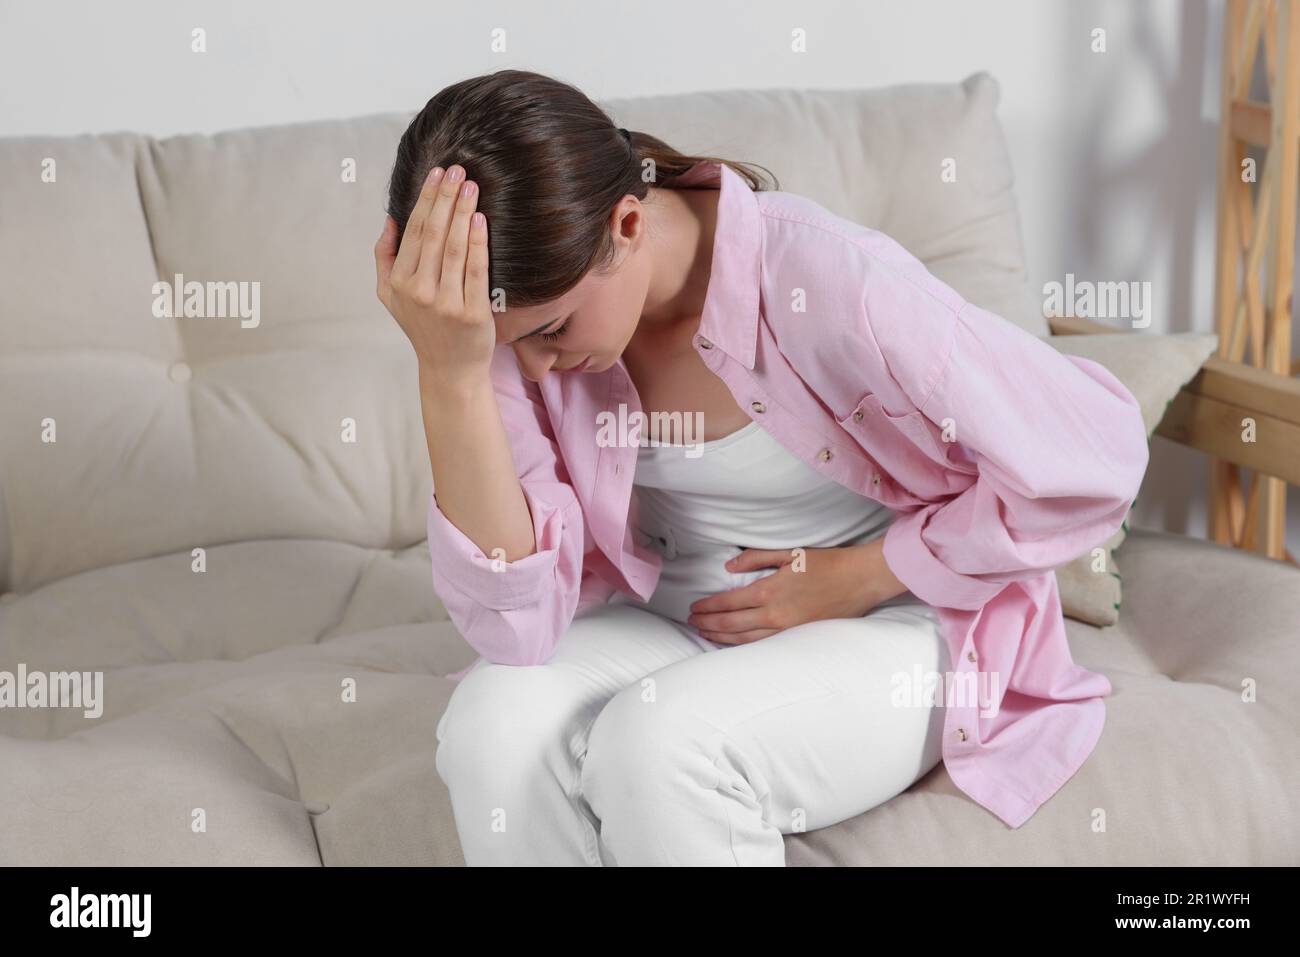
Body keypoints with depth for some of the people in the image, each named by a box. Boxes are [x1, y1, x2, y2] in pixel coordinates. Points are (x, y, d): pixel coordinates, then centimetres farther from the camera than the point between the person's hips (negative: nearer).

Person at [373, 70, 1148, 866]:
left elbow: (1093, 460, -21)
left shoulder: (823, 283, -28)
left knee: (658, 744, -32)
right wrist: (451, 371, -34)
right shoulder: (536, 309, -14)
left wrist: (855, 579, -15)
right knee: (496, 720, -27)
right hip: (671, 622, 4)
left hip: (893, 631, -4)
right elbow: (517, 623, -22)